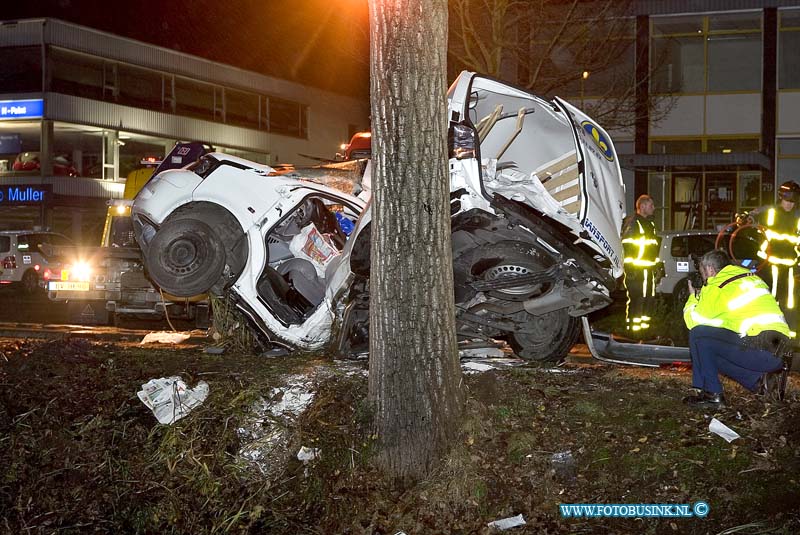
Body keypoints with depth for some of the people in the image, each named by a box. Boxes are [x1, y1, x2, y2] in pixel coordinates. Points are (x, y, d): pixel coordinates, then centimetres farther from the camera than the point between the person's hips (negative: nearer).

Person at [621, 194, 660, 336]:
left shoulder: (650, 224, 21)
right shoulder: (632, 222, -9)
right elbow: (627, 246, -16)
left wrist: (657, 265, 23)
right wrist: (630, 268, -21)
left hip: (649, 270, 9)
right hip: (636, 270, -9)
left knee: (649, 299, 12)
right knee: (637, 300, -11)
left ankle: (644, 328, 21)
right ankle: (633, 330, -8)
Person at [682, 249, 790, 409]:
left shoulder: (715, 287, 1)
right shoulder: (751, 276, 24)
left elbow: (693, 322, 7)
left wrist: (693, 297, 26)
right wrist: (702, 296, 34)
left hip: (756, 350, -8)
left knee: (698, 335, 4)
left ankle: (711, 394, 4)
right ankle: (759, 378, 9)